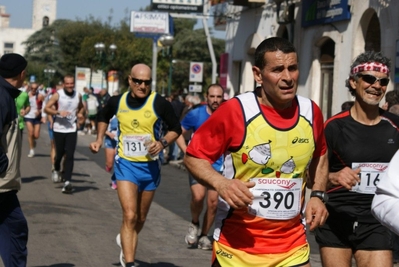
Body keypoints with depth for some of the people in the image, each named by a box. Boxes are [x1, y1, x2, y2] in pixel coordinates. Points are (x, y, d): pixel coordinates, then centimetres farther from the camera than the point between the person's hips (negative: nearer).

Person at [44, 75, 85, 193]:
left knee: (70, 155, -9)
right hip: (59, 129, -1)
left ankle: (67, 182, -12)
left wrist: (80, 114, 1)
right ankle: (56, 170, 42)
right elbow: (46, 108, -8)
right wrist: (58, 112, -22)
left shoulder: (78, 95, 3)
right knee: (59, 153, 9)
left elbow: (81, 107, 22)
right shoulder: (57, 95, -7)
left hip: (72, 129, 1)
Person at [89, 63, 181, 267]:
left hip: (150, 167, 1)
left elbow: (176, 128, -3)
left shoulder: (159, 103, -12)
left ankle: (125, 243, 47)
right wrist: (100, 139, 8)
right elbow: (103, 117, 19)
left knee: (140, 219, 17)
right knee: (130, 215, -17)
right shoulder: (117, 102, -4)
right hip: (126, 165, -1)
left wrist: (162, 143, -20)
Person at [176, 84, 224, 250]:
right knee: (198, 196, -21)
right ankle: (194, 224, 9)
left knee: (213, 202, 1)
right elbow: (179, 132, 5)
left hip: (218, 165, 1)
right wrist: (187, 151, -6)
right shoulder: (195, 114, -4)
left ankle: (204, 236, 19)